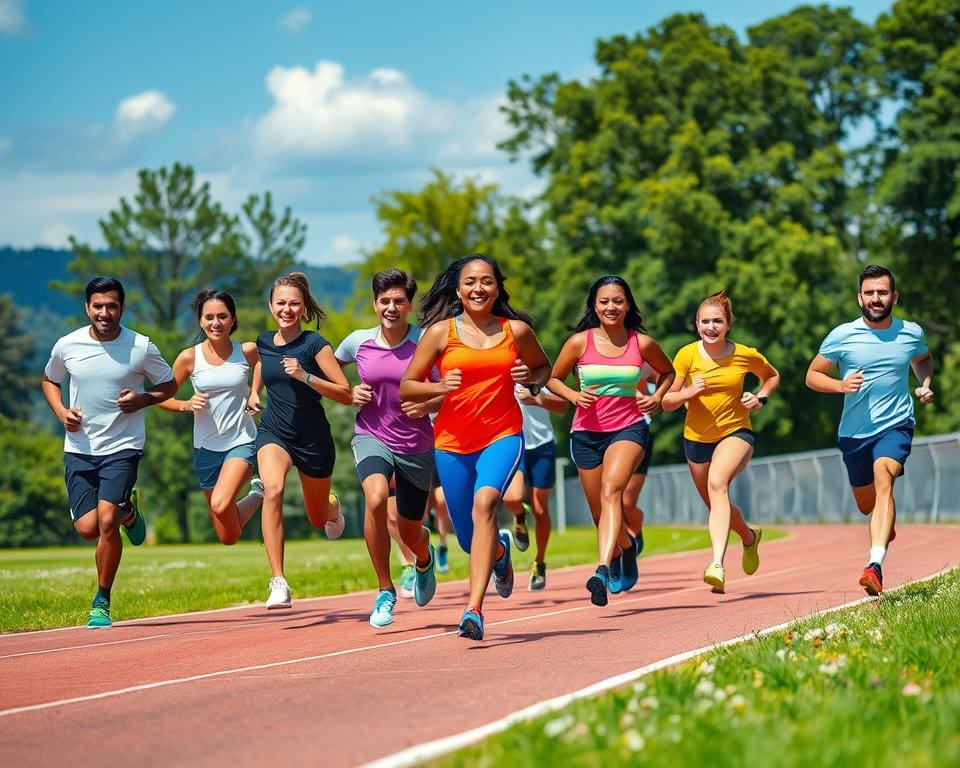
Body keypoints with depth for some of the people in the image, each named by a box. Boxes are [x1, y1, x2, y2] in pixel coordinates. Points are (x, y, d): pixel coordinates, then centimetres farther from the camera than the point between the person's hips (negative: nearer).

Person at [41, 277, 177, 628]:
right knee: (87, 528, -6)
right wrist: (61, 412, 0)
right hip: (79, 449, 3)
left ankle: (101, 602, 0)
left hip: (123, 447, -3)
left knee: (106, 521, -18)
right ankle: (127, 512, 31)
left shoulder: (141, 348, -6)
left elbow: (169, 385, 8)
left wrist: (142, 400, -12)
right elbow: (48, 380, 19)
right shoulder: (67, 346, -1)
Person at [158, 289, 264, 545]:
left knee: (220, 504, -31)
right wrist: (187, 405, -16)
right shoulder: (189, 357, -5)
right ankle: (257, 496, 38)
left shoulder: (248, 352, -5)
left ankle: (260, 491, 1)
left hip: (242, 442, -2)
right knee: (228, 537, 8)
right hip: (206, 447, 2)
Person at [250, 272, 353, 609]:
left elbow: (346, 395, -16)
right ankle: (278, 583, -33)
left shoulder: (314, 345, -13)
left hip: (313, 438, -2)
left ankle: (332, 506, 58)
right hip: (273, 432, 2)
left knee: (318, 519, 15)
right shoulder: (264, 342, 1)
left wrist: (304, 376, -27)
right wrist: (254, 391, 12)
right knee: (273, 488, -31)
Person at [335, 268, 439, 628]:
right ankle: (385, 592, -17)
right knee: (375, 497, -32)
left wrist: (428, 405, -23)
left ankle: (424, 560, 53)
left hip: (416, 445, 0)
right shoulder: (358, 342, -3)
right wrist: (351, 393, -1)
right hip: (372, 437, 0)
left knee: (410, 531, 11)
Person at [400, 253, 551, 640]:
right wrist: (439, 387, -17)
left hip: (503, 435, -2)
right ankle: (500, 551, 50)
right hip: (452, 441, 2)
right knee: (469, 538, 9)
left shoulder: (517, 330, 3)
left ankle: (474, 608, -34)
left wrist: (529, 377, -3)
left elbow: (545, 368, 20)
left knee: (484, 502, -30)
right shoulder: (441, 332, 0)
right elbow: (406, 387, 3)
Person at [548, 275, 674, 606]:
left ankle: (604, 570, -42)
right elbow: (553, 378, 10)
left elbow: (668, 372, 20)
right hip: (586, 432, 2)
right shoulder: (580, 342, -2)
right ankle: (625, 548, 45)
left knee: (611, 489, -29)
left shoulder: (642, 343, 0)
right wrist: (575, 396, -9)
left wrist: (656, 397, 2)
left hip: (628, 427, -2)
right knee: (600, 513, 10)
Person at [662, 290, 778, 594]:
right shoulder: (687, 355, -7)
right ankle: (749, 537, 52)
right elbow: (667, 402, -3)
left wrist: (760, 397, -3)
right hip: (696, 438, 3)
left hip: (736, 433, -3)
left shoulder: (745, 355, -7)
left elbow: (772, 376, 16)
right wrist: (689, 392, -22)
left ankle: (718, 564, -42)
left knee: (717, 483, -32)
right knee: (717, 506, 17)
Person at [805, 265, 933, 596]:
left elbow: (923, 359, 25)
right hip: (854, 432, 2)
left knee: (884, 481, -28)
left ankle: (875, 566, -39)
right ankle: (886, 524, 54)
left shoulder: (912, 333, 2)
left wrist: (925, 384, 4)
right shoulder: (842, 336, -5)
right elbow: (812, 375, 3)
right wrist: (840, 385, -17)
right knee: (866, 506, 15)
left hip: (895, 425, -2)